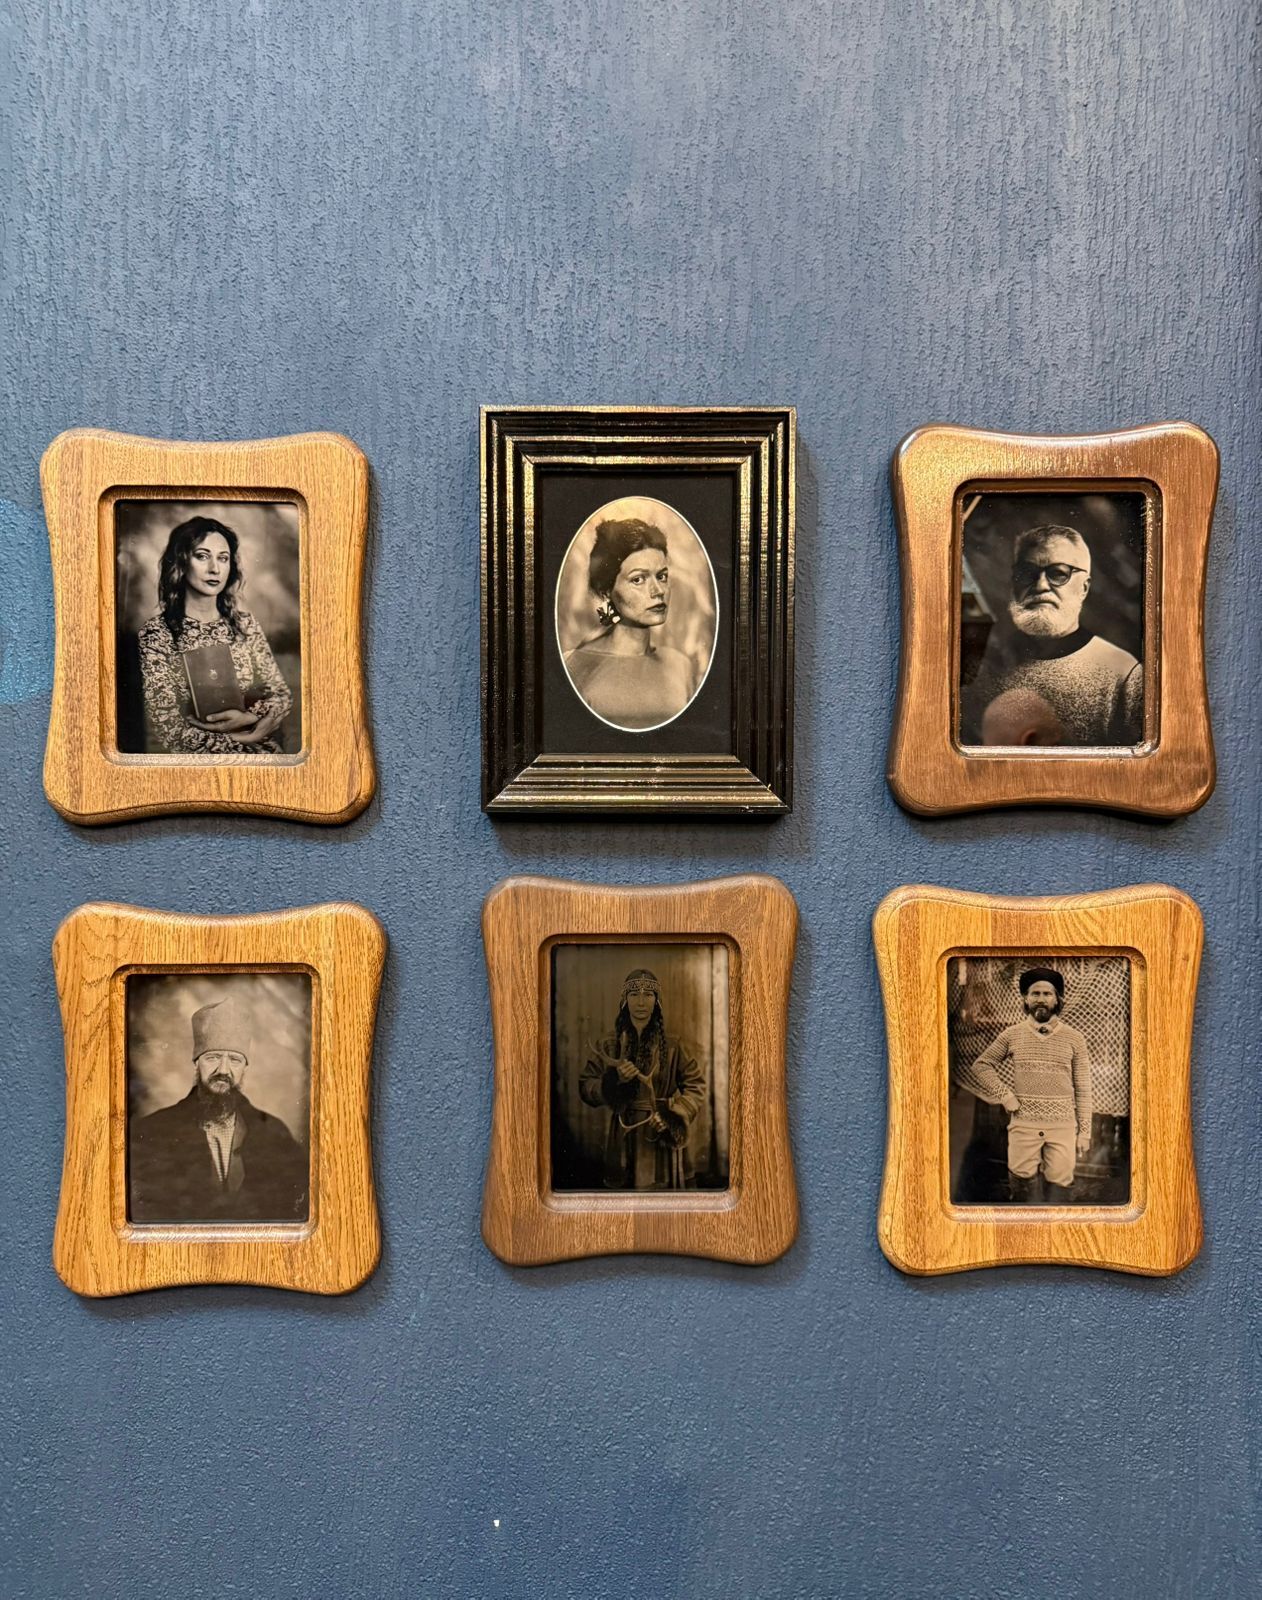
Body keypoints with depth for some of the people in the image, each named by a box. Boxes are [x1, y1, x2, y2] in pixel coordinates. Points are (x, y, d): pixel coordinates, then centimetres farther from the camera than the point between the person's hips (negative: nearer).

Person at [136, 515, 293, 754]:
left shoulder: (243, 623, 7)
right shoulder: (157, 634, -4)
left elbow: (281, 695, 9)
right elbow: (169, 729, -9)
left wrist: (249, 716, -11)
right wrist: (248, 739, -11)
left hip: (256, 748, 2)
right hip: (191, 755, -2)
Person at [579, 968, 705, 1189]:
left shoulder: (672, 1046, 0)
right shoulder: (609, 1047, 3)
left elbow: (696, 1085, 4)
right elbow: (585, 1086, 4)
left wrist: (672, 1116, -9)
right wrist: (614, 1080, -14)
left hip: (664, 1140, -1)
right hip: (624, 1141, 1)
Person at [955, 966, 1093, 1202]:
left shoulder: (1074, 1038, 3)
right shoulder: (1012, 1035, 4)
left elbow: (1083, 1090, 5)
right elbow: (981, 1064, 13)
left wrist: (1084, 1131, 2)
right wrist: (1004, 1095, 0)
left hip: (1063, 1124, 0)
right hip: (1023, 1123, 1)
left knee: (1059, 1185, -1)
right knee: (1022, 1185, 3)